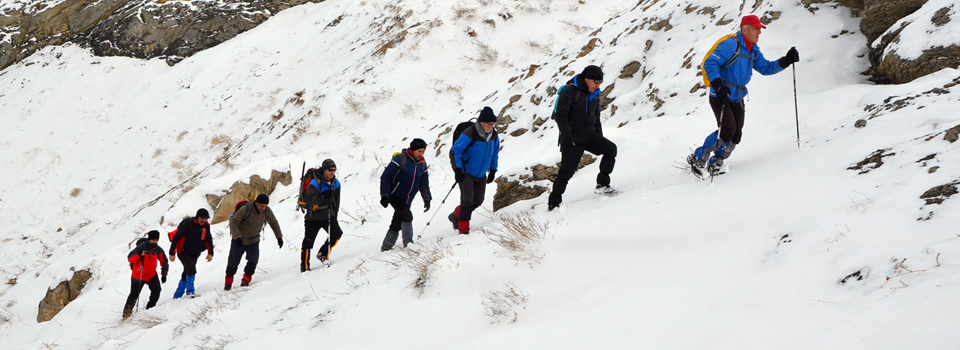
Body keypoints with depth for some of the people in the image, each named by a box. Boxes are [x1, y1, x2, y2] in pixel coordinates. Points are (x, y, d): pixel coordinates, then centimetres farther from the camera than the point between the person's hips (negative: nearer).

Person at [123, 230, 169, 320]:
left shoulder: (158, 250, -4)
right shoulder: (142, 247, -17)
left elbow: (164, 262, 9)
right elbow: (130, 257, -21)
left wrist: (164, 275, 4)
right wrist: (139, 255, -38)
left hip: (151, 274, 3)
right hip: (138, 275, -3)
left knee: (156, 290, -16)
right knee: (134, 294, 3)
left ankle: (150, 308, -1)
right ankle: (127, 312, 18)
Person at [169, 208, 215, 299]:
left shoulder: (206, 225, -3)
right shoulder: (188, 223, -21)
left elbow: (209, 239, 12)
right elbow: (176, 238, -18)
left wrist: (210, 253, 4)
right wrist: (172, 253, -18)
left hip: (195, 254, 6)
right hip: (183, 252, -6)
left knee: (186, 274, 11)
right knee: (191, 270, -23)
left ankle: (177, 295, 22)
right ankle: (190, 291, -11)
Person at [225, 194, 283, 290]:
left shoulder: (267, 211, -13)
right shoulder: (246, 209, -28)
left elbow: (274, 223, 4)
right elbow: (233, 222, -24)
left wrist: (279, 237, 3)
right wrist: (237, 237, -34)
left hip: (254, 241, 3)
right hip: (239, 240, -3)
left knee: (253, 260, -16)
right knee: (233, 262, 6)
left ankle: (246, 280, -1)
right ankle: (228, 282, 27)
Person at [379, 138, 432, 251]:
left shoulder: (422, 164, 8)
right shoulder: (401, 159, -12)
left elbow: (424, 183, 19)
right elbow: (385, 176, -12)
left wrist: (427, 199, 10)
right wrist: (384, 195, -17)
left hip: (406, 201, 7)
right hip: (395, 196, -7)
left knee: (397, 224, 9)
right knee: (407, 216, -24)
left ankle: (386, 246, 19)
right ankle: (408, 242, -19)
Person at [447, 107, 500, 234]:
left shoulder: (494, 136, -1)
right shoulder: (469, 135, -22)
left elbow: (494, 154, 16)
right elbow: (456, 150, -16)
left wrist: (493, 170, 13)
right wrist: (457, 170, -19)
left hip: (481, 176, 7)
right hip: (466, 174, -7)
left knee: (478, 201, 9)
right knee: (467, 200, -14)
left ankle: (456, 216, 32)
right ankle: (463, 229, -5)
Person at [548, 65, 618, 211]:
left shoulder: (595, 94, 10)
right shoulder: (570, 92, -14)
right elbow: (560, 115, -17)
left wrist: (600, 138, 16)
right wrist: (567, 137, -23)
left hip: (589, 136, 7)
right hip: (573, 139, -7)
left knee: (611, 149, -10)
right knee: (566, 171, -5)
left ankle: (602, 185, -4)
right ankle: (553, 202, 7)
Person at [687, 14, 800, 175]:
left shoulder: (753, 50, 11)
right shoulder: (730, 45, -16)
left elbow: (766, 68, 16)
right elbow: (710, 63, -21)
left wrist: (785, 61, 1)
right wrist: (718, 85, -34)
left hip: (737, 100, 8)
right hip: (720, 97, -8)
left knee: (736, 136, 0)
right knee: (727, 129, -20)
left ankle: (714, 163, 16)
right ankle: (697, 159, -4)